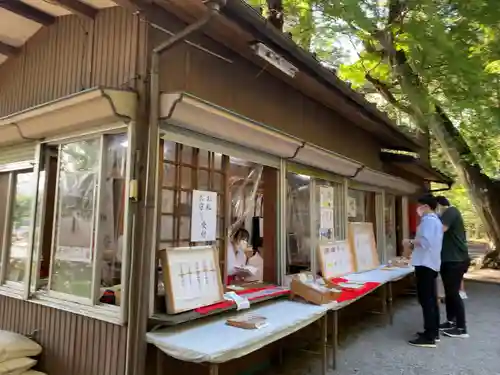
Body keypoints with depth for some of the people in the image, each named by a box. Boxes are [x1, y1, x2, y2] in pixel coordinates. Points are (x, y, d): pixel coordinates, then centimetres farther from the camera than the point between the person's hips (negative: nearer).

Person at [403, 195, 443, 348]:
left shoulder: (428, 220, -14)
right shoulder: (435, 220, 18)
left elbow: (425, 241, -25)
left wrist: (410, 242, -10)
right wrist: (413, 246, 18)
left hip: (425, 264, -11)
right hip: (431, 263, 11)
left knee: (426, 300, -7)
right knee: (431, 299, 15)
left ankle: (429, 337, -3)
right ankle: (433, 332, 24)